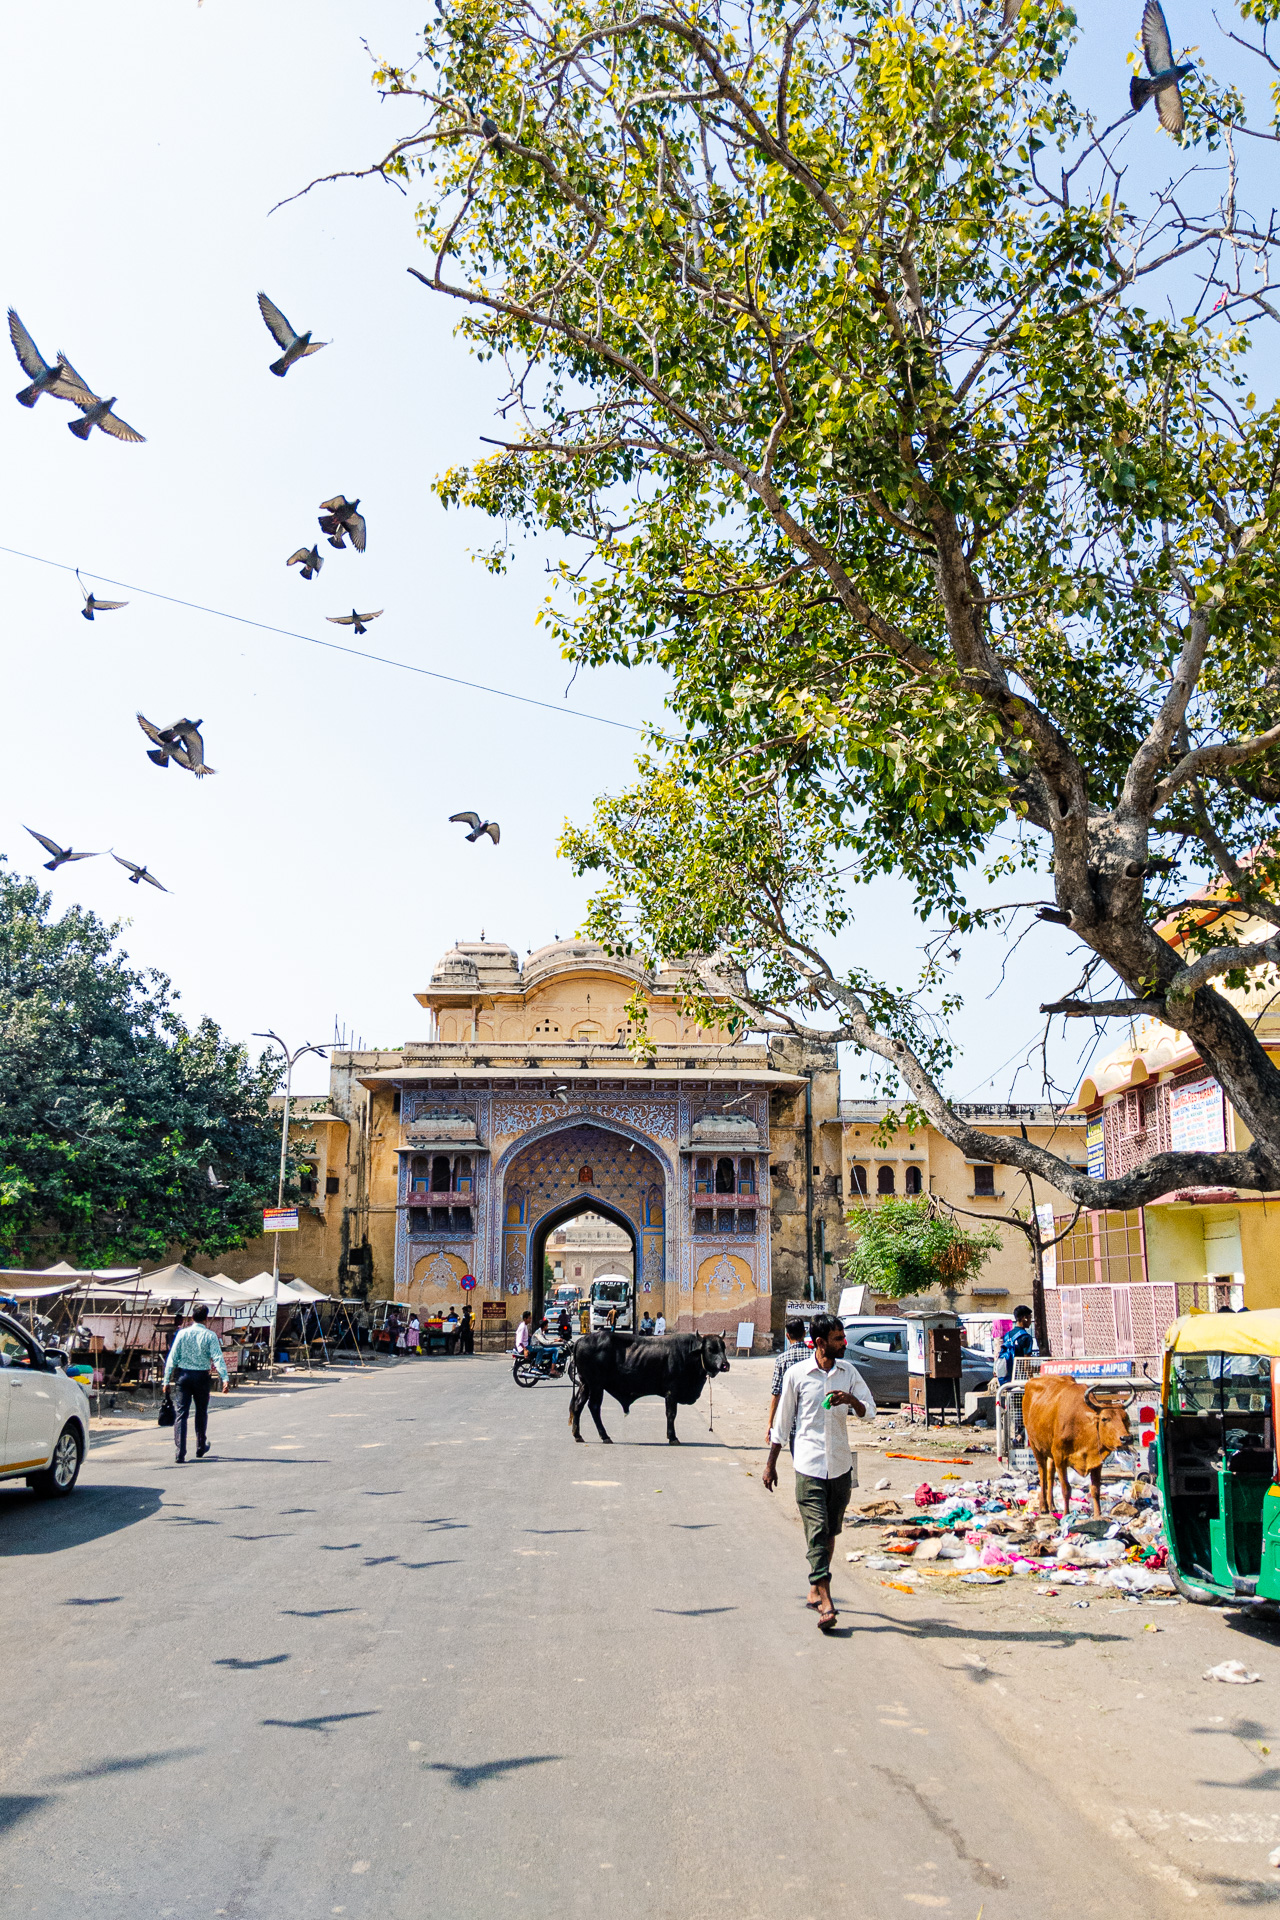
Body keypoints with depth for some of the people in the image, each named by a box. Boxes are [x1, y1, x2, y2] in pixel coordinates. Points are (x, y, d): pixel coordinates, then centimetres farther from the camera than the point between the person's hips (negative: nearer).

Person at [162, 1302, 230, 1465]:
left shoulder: (182, 1333, -1)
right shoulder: (210, 1335, -5)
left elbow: (172, 1358, 0)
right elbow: (218, 1358, -13)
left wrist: (167, 1380, 5)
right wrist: (225, 1379, -17)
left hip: (183, 1374, 1)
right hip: (202, 1376, -1)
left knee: (181, 1413, 1)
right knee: (201, 1412, 17)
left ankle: (180, 1452, -10)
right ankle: (201, 1448, 30)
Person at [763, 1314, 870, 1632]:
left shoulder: (848, 1371, 6)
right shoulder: (796, 1374, -5)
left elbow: (868, 1409, 6)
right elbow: (783, 1421, 2)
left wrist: (851, 1400, -17)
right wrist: (770, 1464, 5)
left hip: (841, 1464, 4)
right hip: (809, 1465, -4)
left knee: (829, 1532, 13)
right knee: (817, 1533, -10)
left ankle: (815, 1591, 28)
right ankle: (825, 1603, -12)